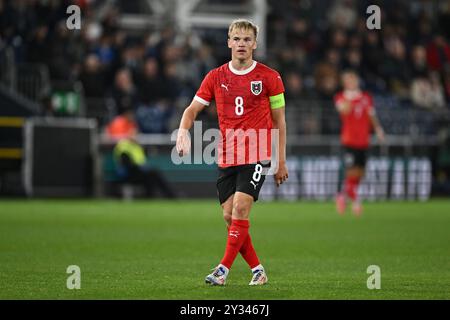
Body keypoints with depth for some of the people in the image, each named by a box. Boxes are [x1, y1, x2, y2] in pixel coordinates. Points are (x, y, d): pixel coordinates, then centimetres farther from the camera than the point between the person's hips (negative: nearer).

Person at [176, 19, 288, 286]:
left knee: (240, 208, -17)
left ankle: (224, 269, -15)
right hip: (226, 156, 4)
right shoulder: (216, 77, 7)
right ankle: (258, 270, 12)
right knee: (229, 215, 0)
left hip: (257, 154, -4)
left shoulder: (269, 77, 0)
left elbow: (279, 121, 5)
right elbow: (193, 109, 10)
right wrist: (183, 131, -12)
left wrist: (281, 162, 3)